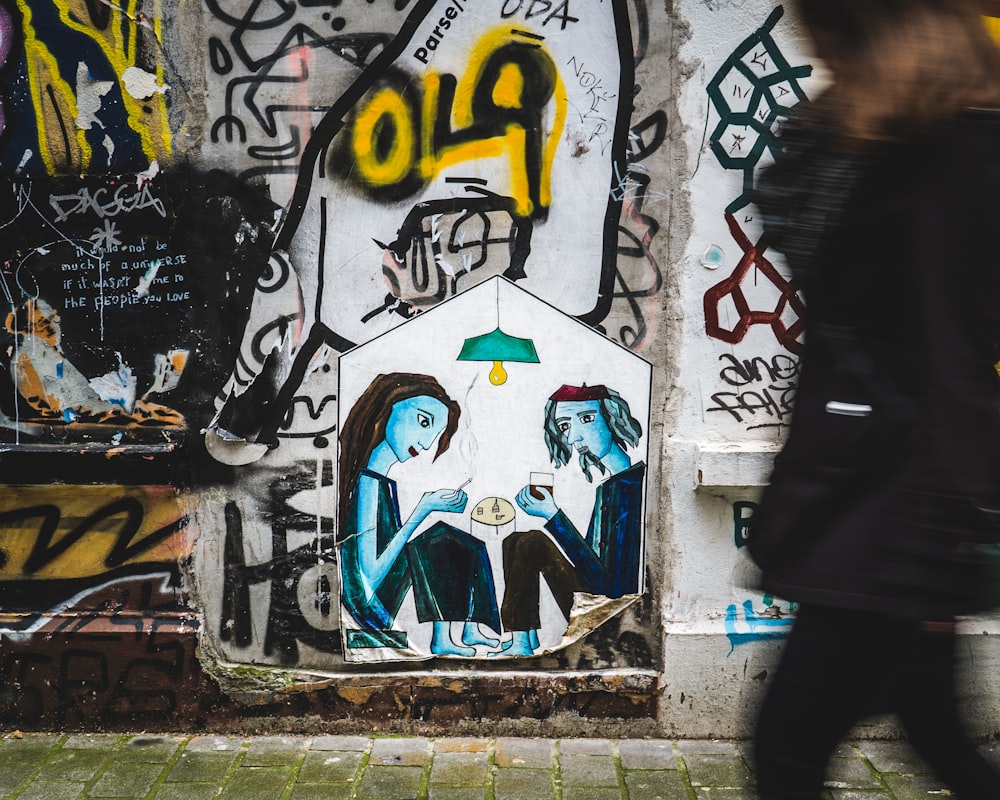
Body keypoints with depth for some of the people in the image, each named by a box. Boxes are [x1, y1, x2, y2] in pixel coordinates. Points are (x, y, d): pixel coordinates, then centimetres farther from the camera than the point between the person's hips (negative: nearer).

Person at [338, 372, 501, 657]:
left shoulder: (385, 479, 6)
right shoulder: (368, 483, -21)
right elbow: (368, 580, -25)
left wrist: (442, 505, 7)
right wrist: (424, 509, -24)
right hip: (370, 610, -9)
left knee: (471, 546, 12)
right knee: (440, 537, -19)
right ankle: (441, 640, -16)